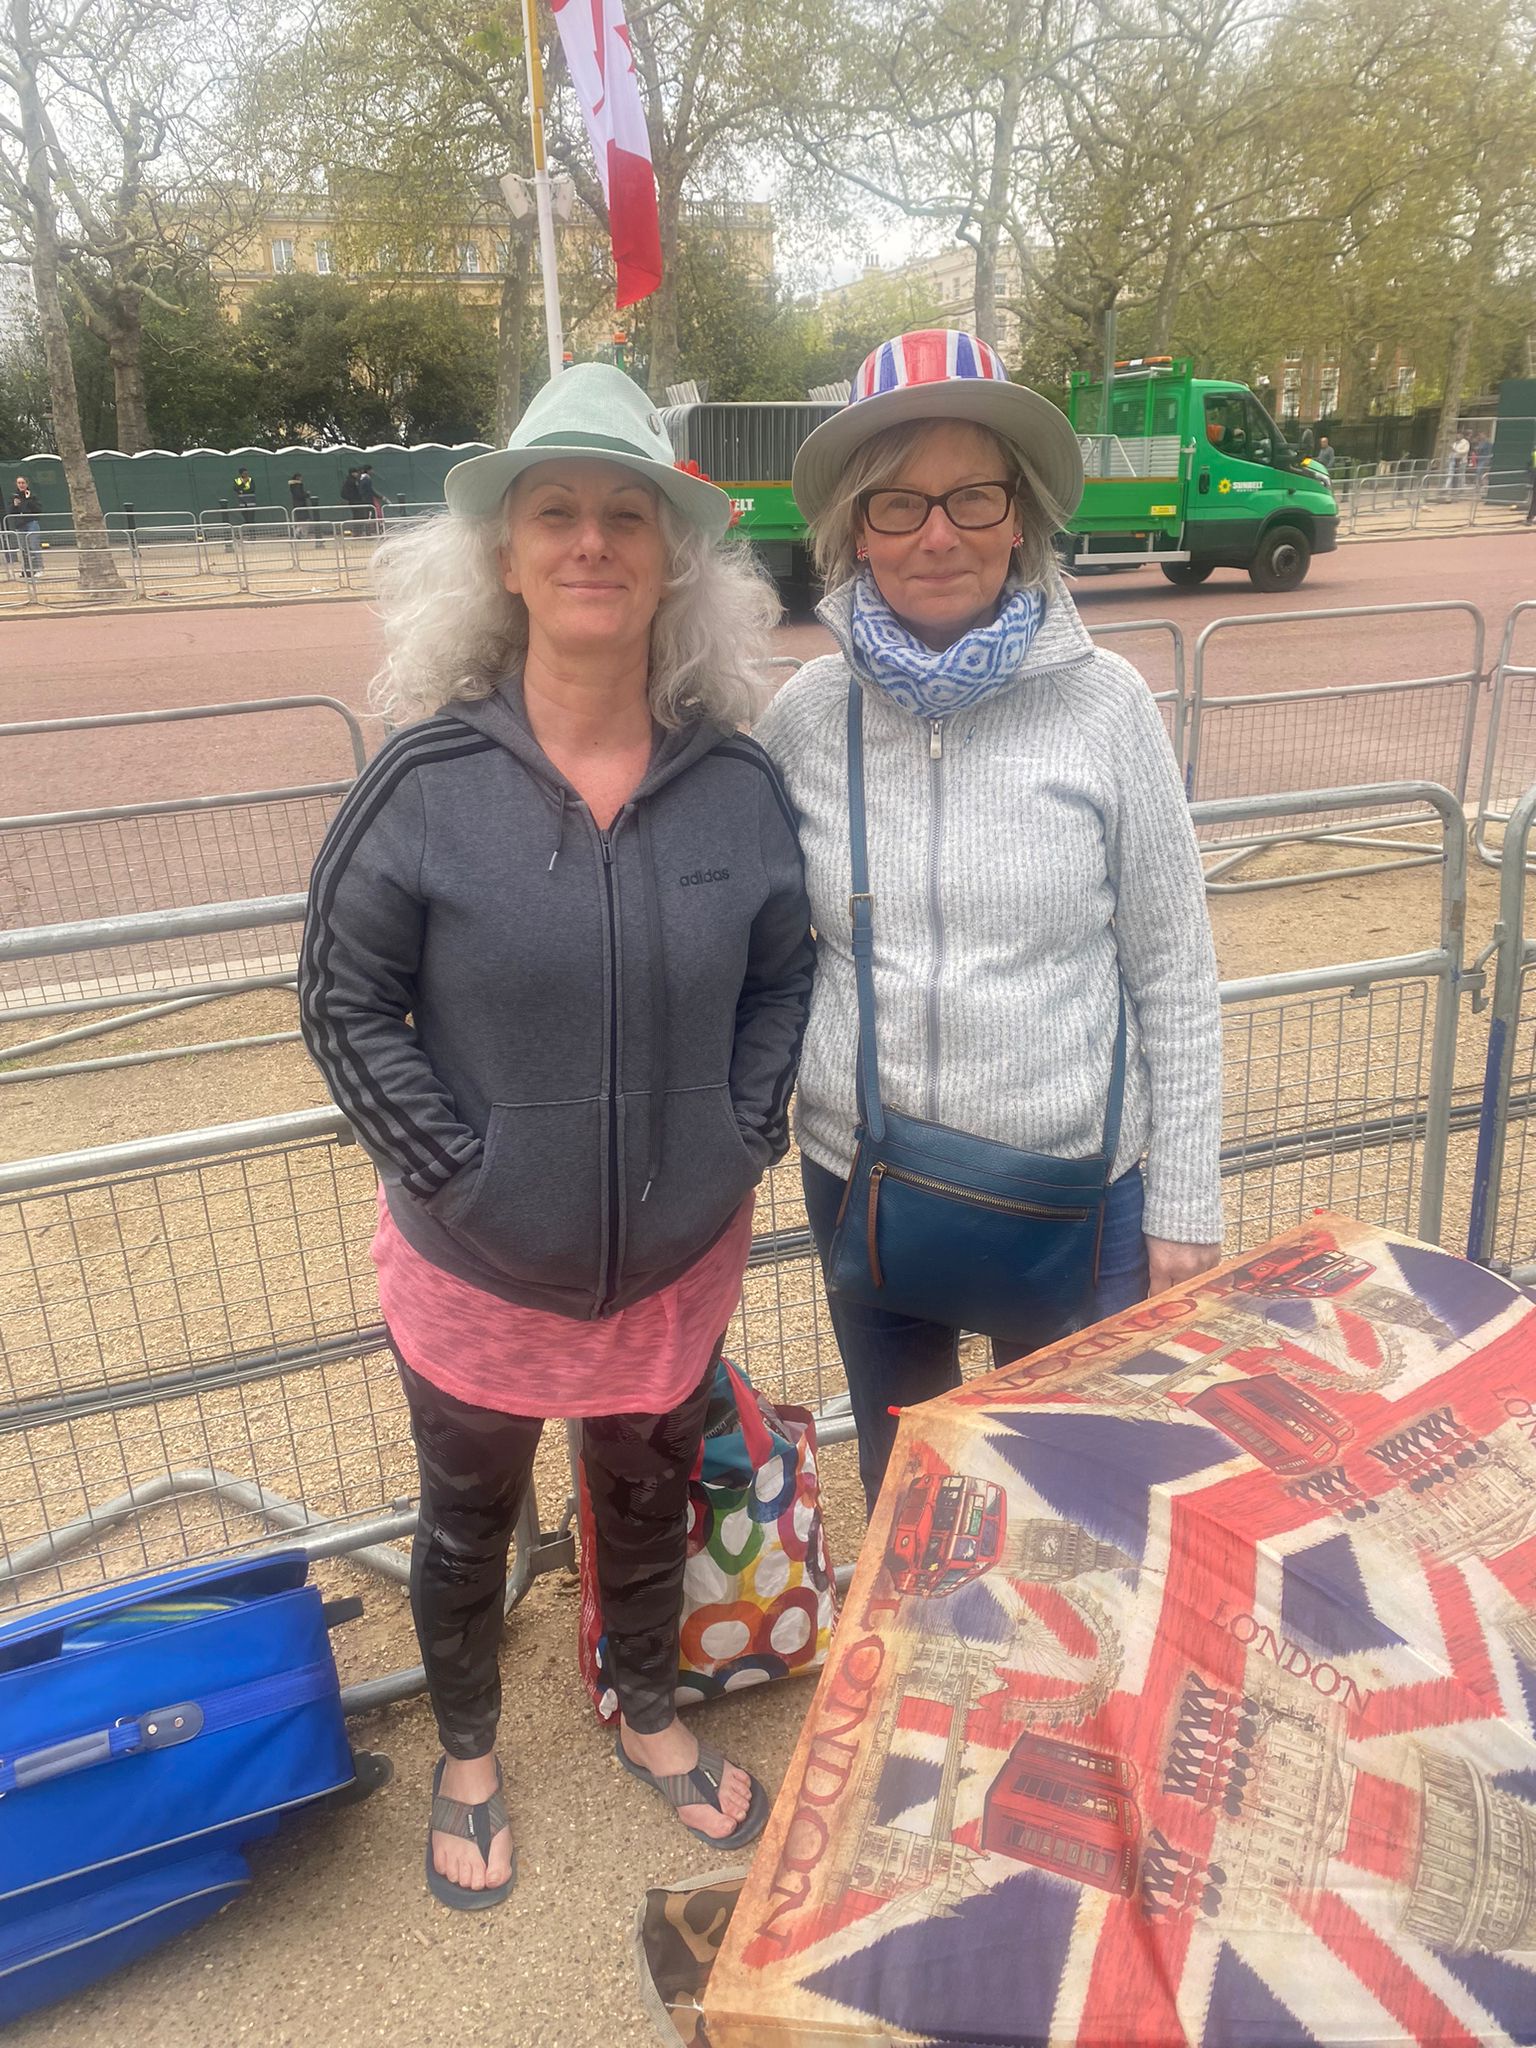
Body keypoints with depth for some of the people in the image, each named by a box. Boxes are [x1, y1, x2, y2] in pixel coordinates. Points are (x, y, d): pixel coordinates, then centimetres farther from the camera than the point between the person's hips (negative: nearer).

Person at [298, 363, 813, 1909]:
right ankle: (466, 1753, 51)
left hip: (679, 1261, 2)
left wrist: (744, 1143, -5)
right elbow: (346, 999, -10)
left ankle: (647, 1712, 55)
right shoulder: (426, 780, -16)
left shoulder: (738, 781, -8)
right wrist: (452, 1172, -14)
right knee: (469, 1518, 21)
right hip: (478, 1268, -2)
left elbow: (782, 977, 3)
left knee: (650, 1494, 25)